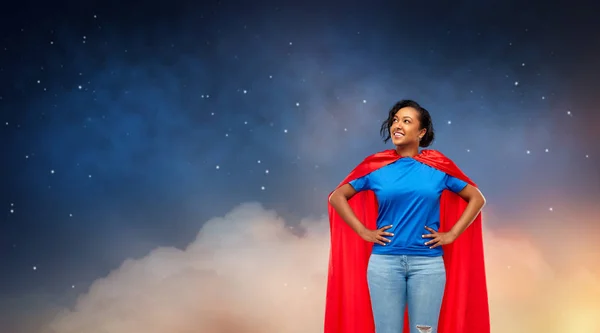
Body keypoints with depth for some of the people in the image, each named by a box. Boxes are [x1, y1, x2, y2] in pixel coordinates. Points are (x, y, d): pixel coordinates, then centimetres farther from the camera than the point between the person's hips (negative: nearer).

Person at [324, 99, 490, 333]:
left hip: (428, 263, 0)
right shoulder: (377, 166, 3)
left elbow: (477, 198, 10)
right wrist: (363, 232, 0)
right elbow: (337, 197, 8)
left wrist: (451, 235, 1)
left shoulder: (438, 167, 3)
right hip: (384, 262, 0)